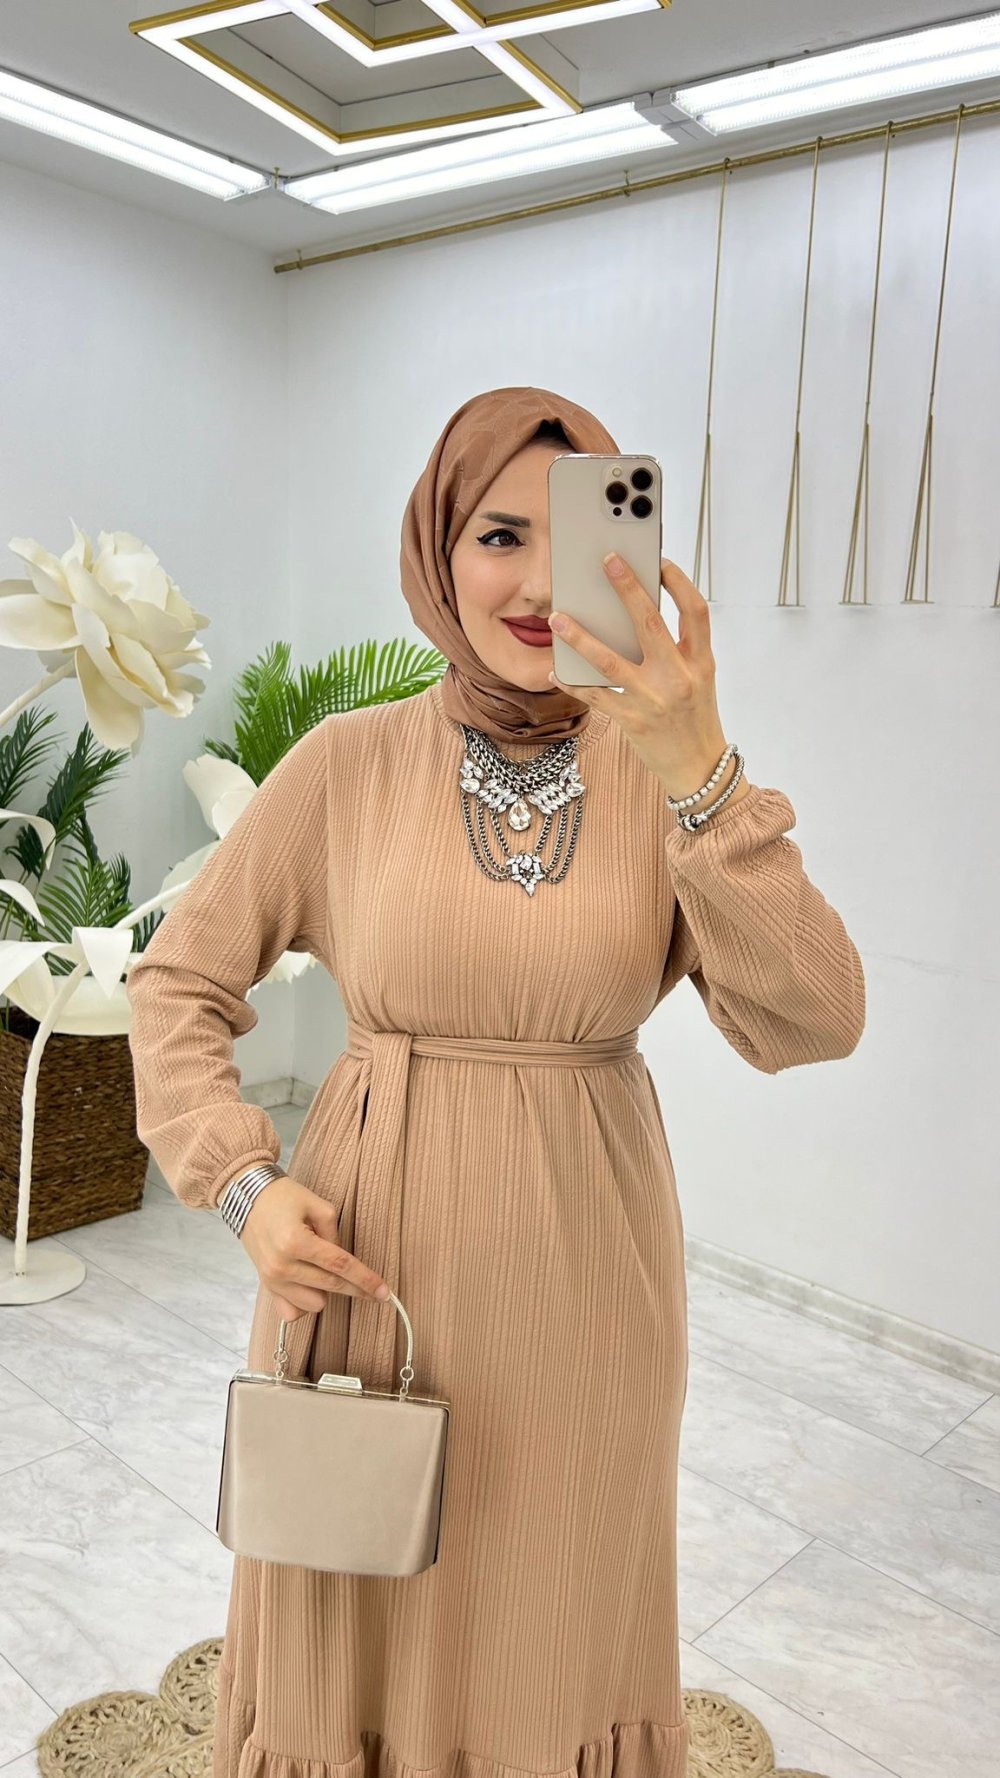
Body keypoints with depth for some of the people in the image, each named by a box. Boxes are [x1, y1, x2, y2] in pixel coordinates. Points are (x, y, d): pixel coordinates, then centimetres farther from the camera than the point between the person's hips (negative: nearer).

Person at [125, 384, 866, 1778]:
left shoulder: (671, 767, -6)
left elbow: (811, 1024, -18)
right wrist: (243, 1182, -11)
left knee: (558, 1649, 23)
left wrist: (699, 771, -29)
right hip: (366, 1270, 0)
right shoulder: (349, 761, -8)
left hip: (585, 1286, 1)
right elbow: (178, 980, 2)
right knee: (349, 1642, 19)